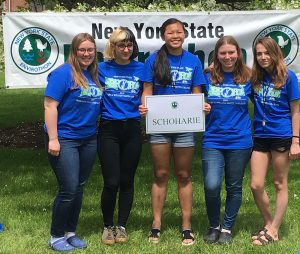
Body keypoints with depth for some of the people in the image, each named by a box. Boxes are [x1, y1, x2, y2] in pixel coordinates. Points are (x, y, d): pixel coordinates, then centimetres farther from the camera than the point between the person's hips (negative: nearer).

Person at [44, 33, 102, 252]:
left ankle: (71, 232, 26)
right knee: (69, 189, -7)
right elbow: (50, 105, -15)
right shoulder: (63, 73, -11)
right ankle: (56, 236, 9)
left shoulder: (95, 75, 9)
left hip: (89, 139, 7)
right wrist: (53, 139, -18)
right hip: (65, 140, -7)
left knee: (79, 187, 12)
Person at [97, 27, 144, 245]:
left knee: (127, 181, 8)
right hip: (109, 130, -1)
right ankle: (108, 226, 15)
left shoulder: (141, 69, 4)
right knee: (111, 182, -5)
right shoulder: (102, 69, 1)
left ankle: (122, 226, 21)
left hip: (132, 130, 2)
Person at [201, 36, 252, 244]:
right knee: (211, 186, -12)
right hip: (213, 140, 0)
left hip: (240, 141, 0)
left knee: (234, 187, 9)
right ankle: (214, 226, 12)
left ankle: (227, 228, 27)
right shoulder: (208, 77, 1)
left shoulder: (247, 78, 0)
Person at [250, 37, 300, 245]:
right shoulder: (255, 78, 6)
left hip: (282, 137, -4)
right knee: (256, 185, 0)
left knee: (280, 184, 6)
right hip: (260, 137, 4)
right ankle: (268, 223, 21)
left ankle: (274, 230, 13)